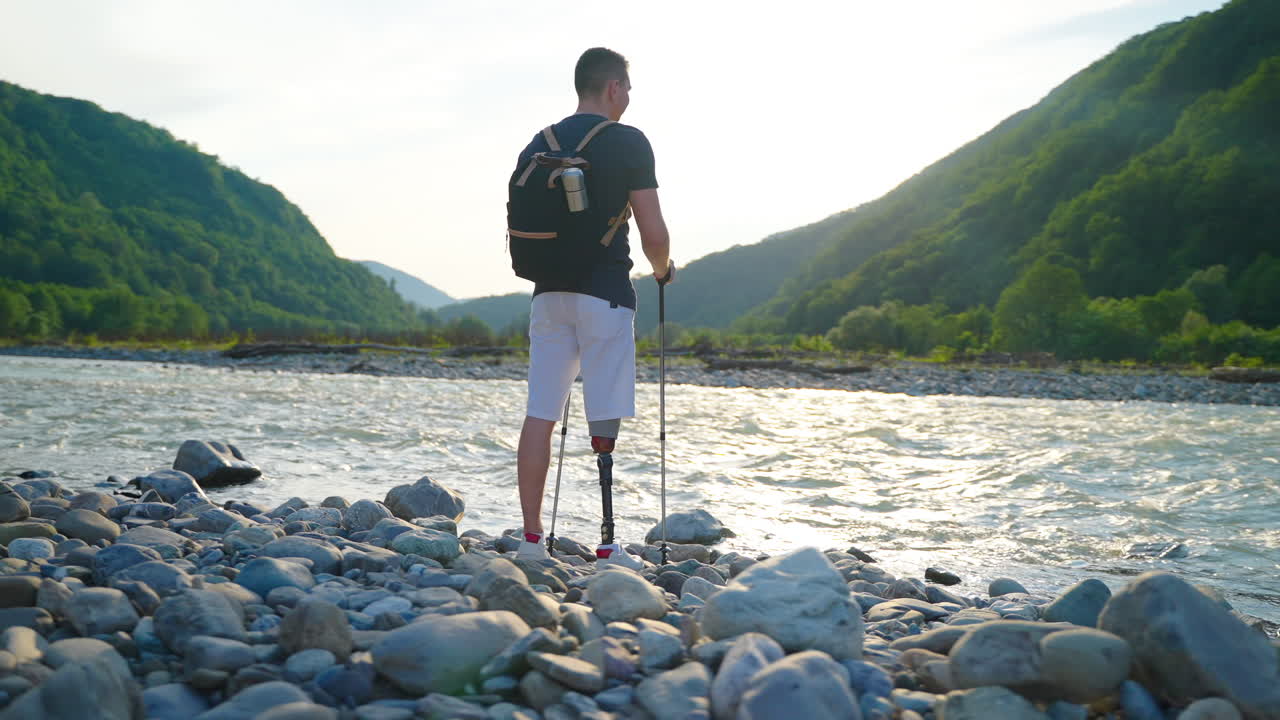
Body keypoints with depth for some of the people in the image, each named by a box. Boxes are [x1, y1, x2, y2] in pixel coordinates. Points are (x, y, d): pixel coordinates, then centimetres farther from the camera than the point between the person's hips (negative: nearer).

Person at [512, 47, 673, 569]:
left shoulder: (538, 145, 11)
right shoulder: (628, 143, -4)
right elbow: (653, 233, -7)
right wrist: (664, 270, 13)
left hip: (550, 293, 5)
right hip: (606, 294, -5)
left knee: (540, 415, 6)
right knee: (604, 422, -3)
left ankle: (531, 539, 9)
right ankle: (607, 549, 0)